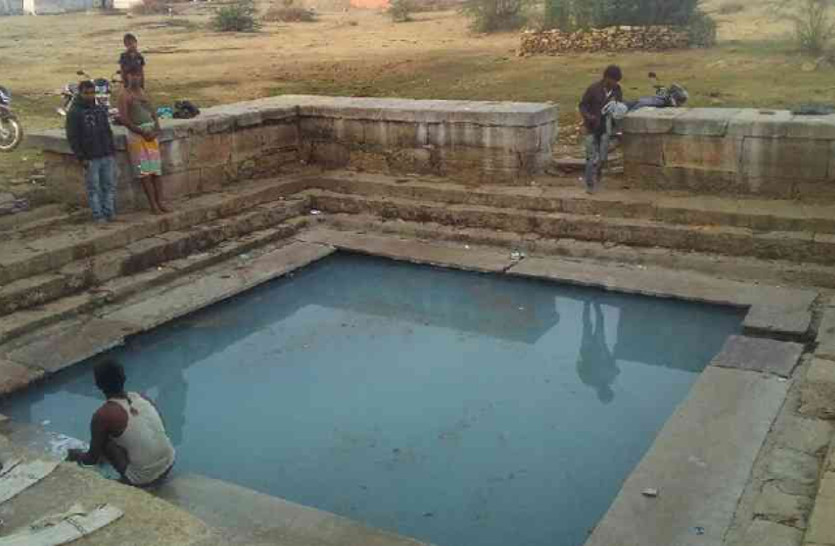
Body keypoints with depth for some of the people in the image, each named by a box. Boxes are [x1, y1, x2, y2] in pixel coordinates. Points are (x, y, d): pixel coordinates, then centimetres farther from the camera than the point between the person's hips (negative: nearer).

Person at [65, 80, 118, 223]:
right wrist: (81, 157, -12)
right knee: (93, 188, -1)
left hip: (107, 156, 5)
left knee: (109, 185, 7)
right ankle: (98, 215, 3)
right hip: (90, 158, -5)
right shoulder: (74, 113, -4)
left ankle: (109, 212, 14)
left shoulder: (101, 109, 13)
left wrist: (112, 150, 15)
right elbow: (72, 137, -6)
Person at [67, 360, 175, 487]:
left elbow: (92, 459, -3)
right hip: (169, 466, 6)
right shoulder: (143, 398, 1)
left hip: (143, 480, -6)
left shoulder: (103, 415, -15)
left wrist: (76, 455, 20)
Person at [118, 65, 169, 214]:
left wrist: (157, 129, -2)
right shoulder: (125, 95, -6)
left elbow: (153, 112, 15)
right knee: (145, 171, -6)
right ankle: (153, 205, -4)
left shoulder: (143, 92, 14)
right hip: (137, 133, -6)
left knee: (156, 170, 6)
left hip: (151, 133, 7)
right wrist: (142, 132, -15)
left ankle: (159, 203, 9)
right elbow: (123, 119, -13)